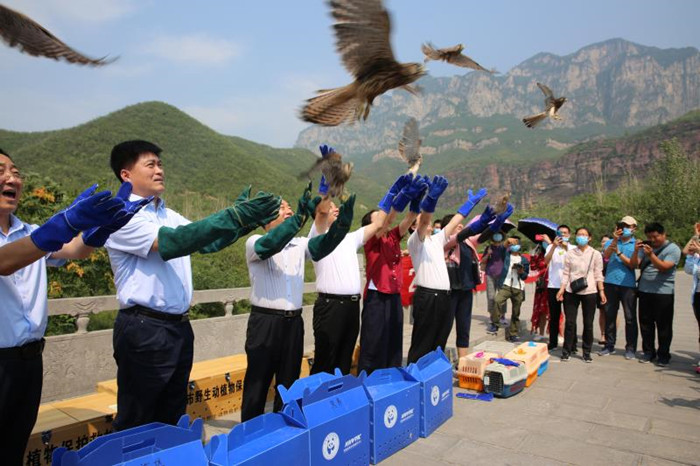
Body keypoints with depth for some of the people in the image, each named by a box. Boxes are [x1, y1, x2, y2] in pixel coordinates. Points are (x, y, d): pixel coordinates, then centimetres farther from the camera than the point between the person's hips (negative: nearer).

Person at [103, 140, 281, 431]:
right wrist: (233, 216, -33)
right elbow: (171, 242, -27)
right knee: (136, 424, 9)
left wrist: (243, 223, -11)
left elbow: (205, 242, 7)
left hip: (179, 326, 8)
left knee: (173, 419, 20)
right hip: (144, 330, -7)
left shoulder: (170, 216, 12)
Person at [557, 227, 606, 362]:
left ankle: (587, 352, 16)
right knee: (569, 322, 1)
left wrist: (601, 291, -2)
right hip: (571, 292, 0)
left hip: (589, 292, 0)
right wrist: (562, 289, -4)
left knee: (588, 323, 4)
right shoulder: (570, 253, 6)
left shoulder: (595, 254, 4)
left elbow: (598, 274, 4)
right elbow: (566, 273, 5)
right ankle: (566, 350, 11)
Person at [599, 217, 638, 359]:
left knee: (630, 318, 2)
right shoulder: (611, 242, 10)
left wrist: (619, 253, -14)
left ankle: (630, 348, 11)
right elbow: (606, 255, -9)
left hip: (628, 285, -2)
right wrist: (615, 240, -19)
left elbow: (633, 264, -6)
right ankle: (609, 345, 17)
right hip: (611, 283, 2)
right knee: (609, 316, 8)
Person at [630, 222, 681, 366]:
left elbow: (664, 268, -16)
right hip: (644, 291, 5)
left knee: (663, 326, 3)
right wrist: (636, 251, -10)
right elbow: (634, 265, 5)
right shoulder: (646, 247, 12)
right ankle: (648, 352, 21)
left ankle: (663, 355, 13)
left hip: (663, 293, -5)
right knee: (645, 324, 10)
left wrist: (651, 255, -26)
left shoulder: (673, 249, -4)